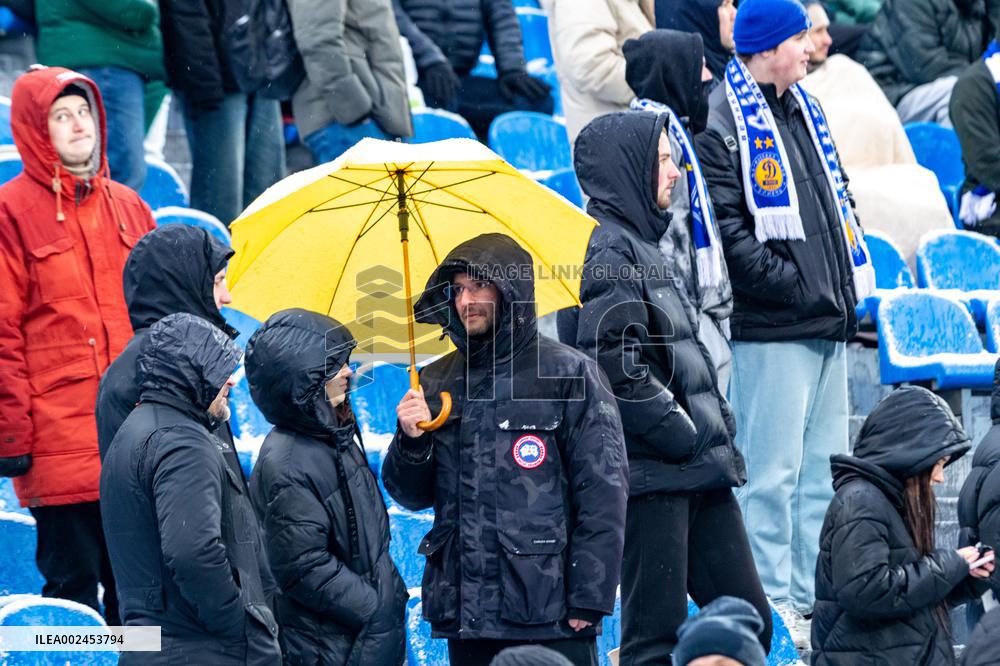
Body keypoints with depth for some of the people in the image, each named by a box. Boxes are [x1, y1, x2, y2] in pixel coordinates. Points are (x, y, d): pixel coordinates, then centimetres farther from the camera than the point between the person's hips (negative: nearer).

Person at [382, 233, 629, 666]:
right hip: (464, 614, 5)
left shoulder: (569, 373, -1)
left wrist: (589, 599, -12)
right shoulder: (437, 384, 13)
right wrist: (411, 441, -5)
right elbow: (412, 496, 16)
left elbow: (603, 494, -5)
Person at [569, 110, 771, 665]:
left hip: (698, 473, 10)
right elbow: (619, 370, -21)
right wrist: (688, 437, -16)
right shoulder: (608, 252, -12)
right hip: (651, 473, -10)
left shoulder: (641, 242, 19)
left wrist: (717, 424, 12)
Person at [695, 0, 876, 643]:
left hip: (828, 325, 9)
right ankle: (774, 607, 2)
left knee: (824, 468, 13)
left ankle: (816, 598, 20)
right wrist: (792, 286, -18)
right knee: (773, 472, -4)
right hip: (771, 330, -9)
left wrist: (846, 289, 12)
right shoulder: (722, 124, -11)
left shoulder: (804, 109, 16)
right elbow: (726, 228, -17)